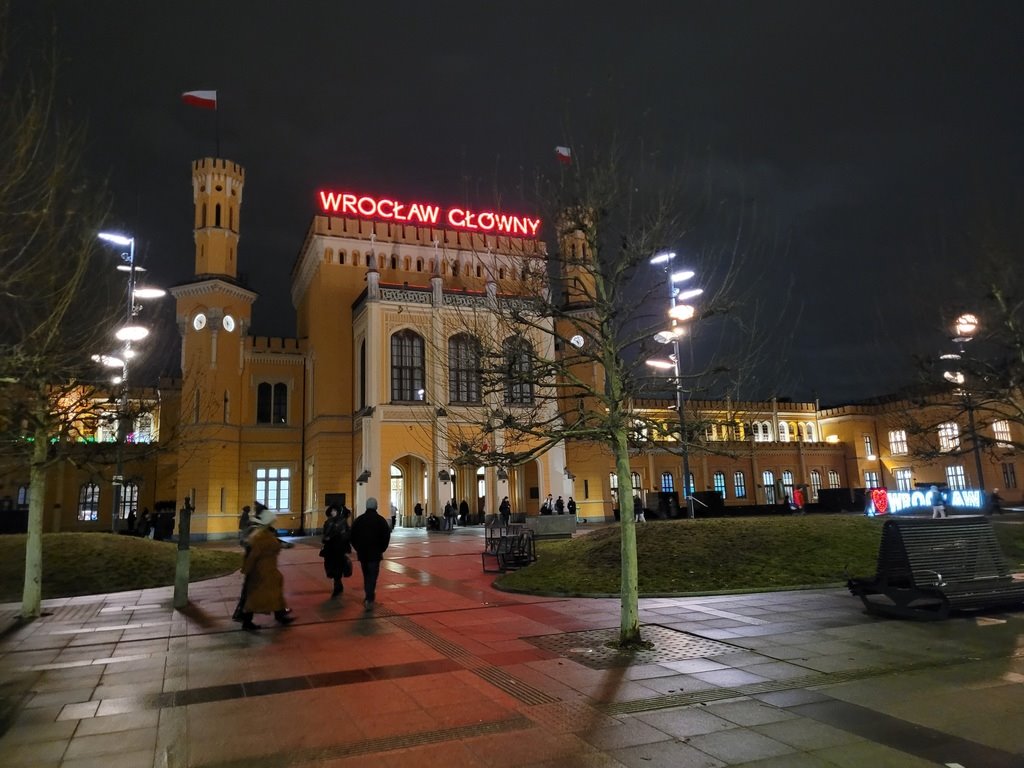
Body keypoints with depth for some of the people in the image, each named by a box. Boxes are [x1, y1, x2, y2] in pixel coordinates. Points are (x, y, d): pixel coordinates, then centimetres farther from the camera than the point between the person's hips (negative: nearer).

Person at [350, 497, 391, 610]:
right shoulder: (381, 520, -6)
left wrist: (358, 548, 15)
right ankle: (369, 599, -15)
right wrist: (381, 549, 6)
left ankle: (369, 597, 27)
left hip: (362, 553, 3)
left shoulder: (358, 520, 3)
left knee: (366, 575, 18)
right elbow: (386, 537, -7)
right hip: (375, 553, -3)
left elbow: (353, 536, 6)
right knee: (372, 576, -4)